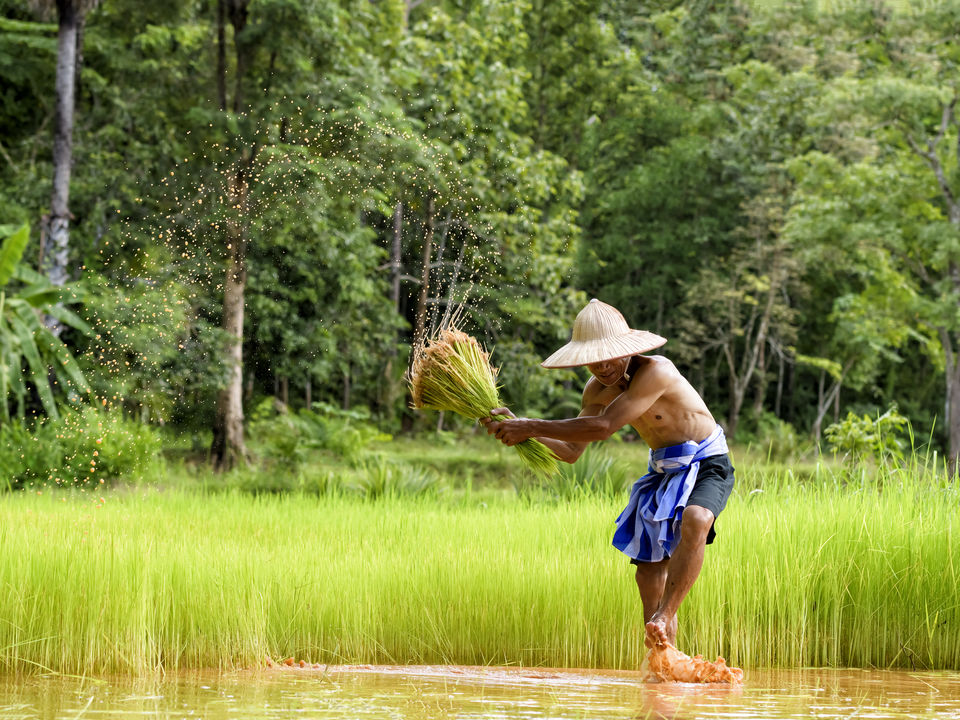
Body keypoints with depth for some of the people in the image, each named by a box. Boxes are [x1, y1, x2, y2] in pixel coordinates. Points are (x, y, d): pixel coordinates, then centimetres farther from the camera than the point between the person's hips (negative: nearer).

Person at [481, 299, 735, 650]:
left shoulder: (656, 373, -30)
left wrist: (532, 427, -30)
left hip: (707, 465, -8)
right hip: (663, 472, 8)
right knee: (649, 573, 7)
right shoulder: (597, 389, -4)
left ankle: (665, 617, -31)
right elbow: (571, 450, 1)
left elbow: (603, 427, -34)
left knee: (695, 522, -38)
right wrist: (518, 427, -14)